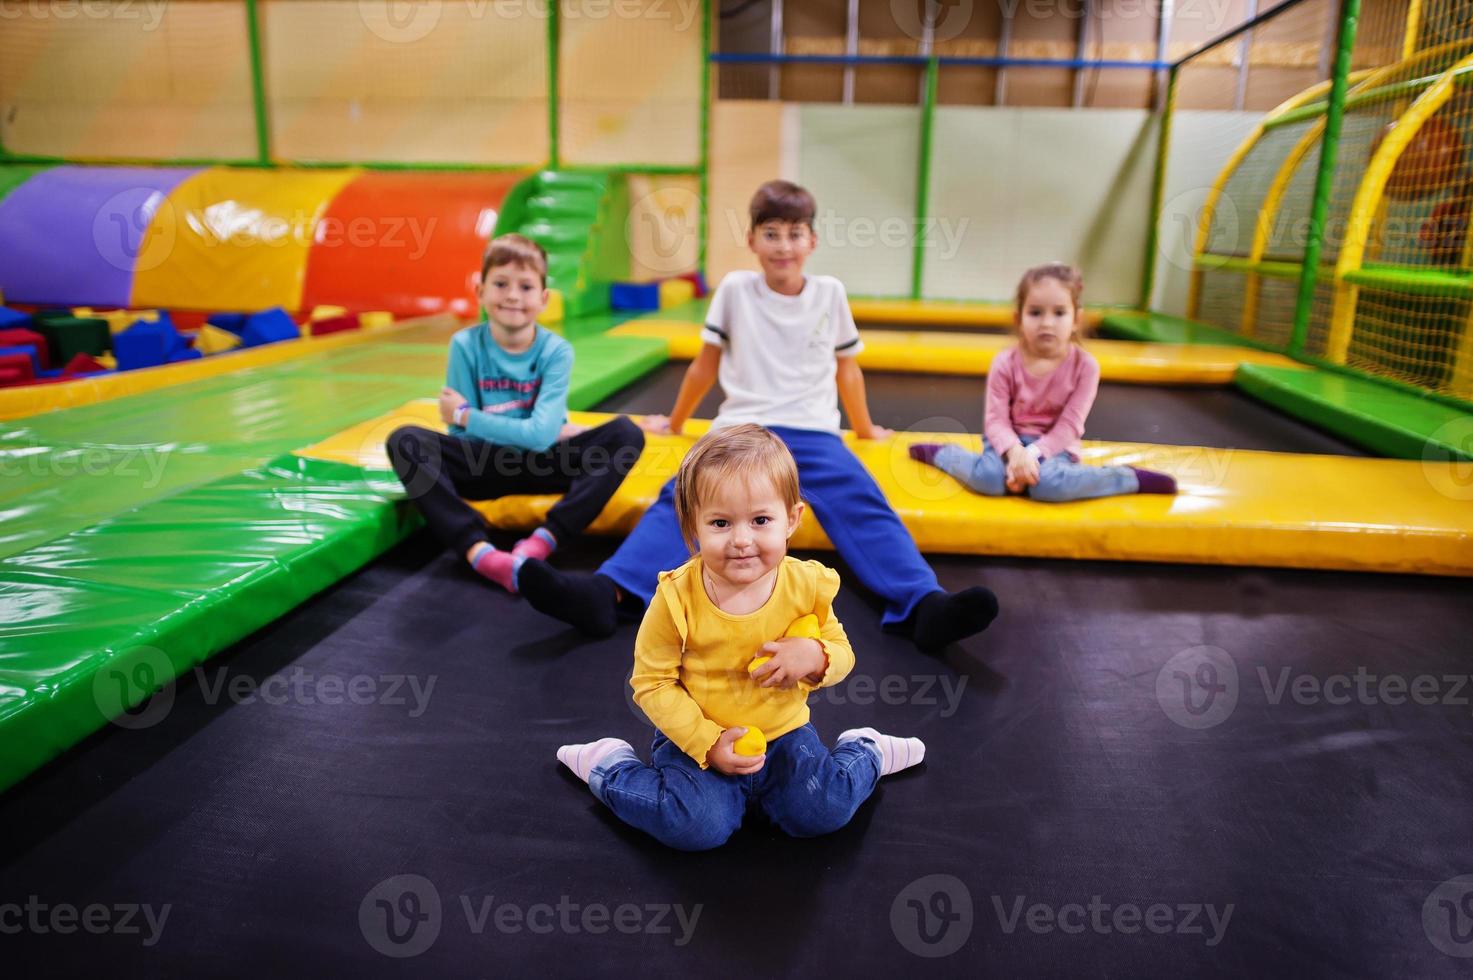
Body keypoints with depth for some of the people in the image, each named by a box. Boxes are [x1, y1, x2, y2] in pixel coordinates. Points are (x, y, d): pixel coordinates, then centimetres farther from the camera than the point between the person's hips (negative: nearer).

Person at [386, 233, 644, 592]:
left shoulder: (556, 351, -9)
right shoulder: (465, 345, -7)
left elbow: (541, 434, -19)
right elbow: (462, 437, -10)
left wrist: (464, 415, -14)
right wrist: (540, 433, -13)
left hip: (541, 466, 0)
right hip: (483, 465, 0)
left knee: (626, 434, -22)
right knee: (404, 439, -25)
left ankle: (541, 542, -36)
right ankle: (478, 550, -42)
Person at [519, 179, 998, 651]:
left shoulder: (830, 293, 11)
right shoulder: (735, 288, 8)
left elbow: (847, 368, 24)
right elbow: (706, 366, 19)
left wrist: (865, 429, 32)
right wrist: (675, 424, 27)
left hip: (813, 433, 1)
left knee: (865, 508, -28)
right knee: (681, 499, -29)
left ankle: (923, 606, -46)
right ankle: (608, 593, -49)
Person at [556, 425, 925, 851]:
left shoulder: (807, 584, -12)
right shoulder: (677, 598, -21)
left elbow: (841, 652, 1)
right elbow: (651, 683, -12)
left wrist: (815, 656, -23)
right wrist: (707, 743, -21)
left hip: (784, 733, 2)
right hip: (696, 739, -2)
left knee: (822, 812, -15)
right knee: (699, 826, -22)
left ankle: (864, 751, 18)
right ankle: (610, 763, 5)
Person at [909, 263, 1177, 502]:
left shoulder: (1085, 365, -11)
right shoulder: (1005, 363, -10)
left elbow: (1069, 426, -14)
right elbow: (996, 419, -13)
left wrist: (1033, 454, -28)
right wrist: (1014, 451, -33)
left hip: (1053, 446, 0)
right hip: (1011, 441, 0)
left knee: (1048, 484, -35)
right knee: (988, 478, -33)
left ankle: (1130, 478, -16)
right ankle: (940, 454, -5)